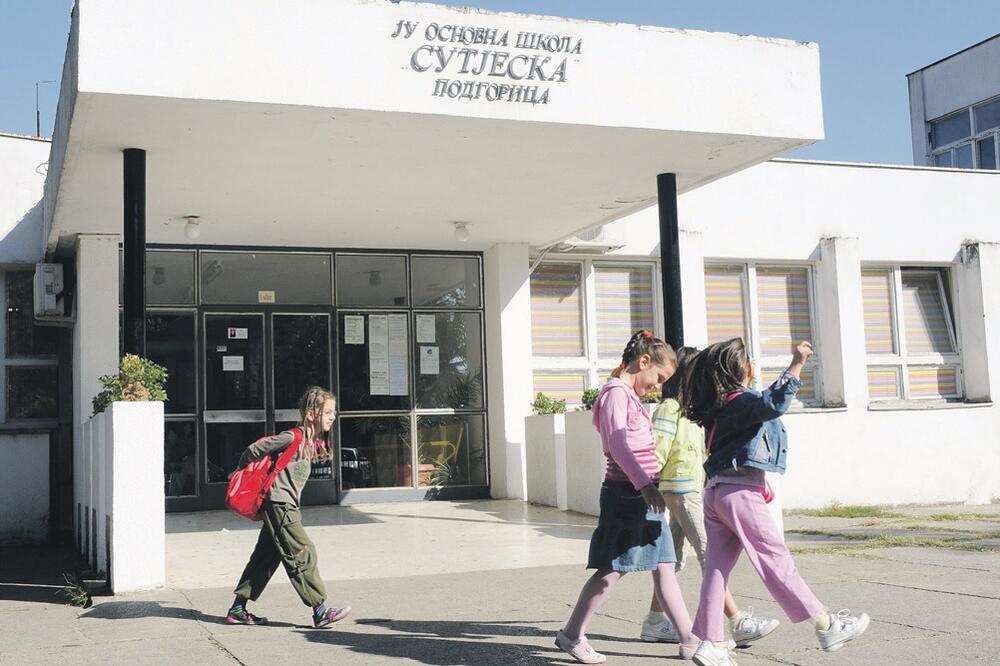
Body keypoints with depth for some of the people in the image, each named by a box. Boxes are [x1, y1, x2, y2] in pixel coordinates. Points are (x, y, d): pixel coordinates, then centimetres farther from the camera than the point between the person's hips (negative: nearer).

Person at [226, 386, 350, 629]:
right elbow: (254, 450, -11)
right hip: (278, 503, -10)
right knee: (303, 553, -10)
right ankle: (321, 612, -9)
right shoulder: (293, 438, -17)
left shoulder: (312, 442, 11)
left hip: (286, 506, 10)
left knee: (266, 557, 14)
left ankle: (238, 610, 22)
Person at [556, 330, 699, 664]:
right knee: (612, 570, -4)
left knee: (664, 566, 9)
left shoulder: (630, 396, 19)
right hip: (626, 492, -10)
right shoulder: (616, 392, -12)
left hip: (643, 493, 10)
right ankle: (571, 634, 7)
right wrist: (644, 484, -30)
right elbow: (618, 444, -24)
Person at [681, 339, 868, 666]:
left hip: (716, 492, 9)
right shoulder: (742, 401, -13)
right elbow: (774, 403, -33)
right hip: (740, 492, -9)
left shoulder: (719, 407, 14)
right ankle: (827, 626, 7)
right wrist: (795, 366, -35)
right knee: (777, 560, -3)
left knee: (717, 568, 6)